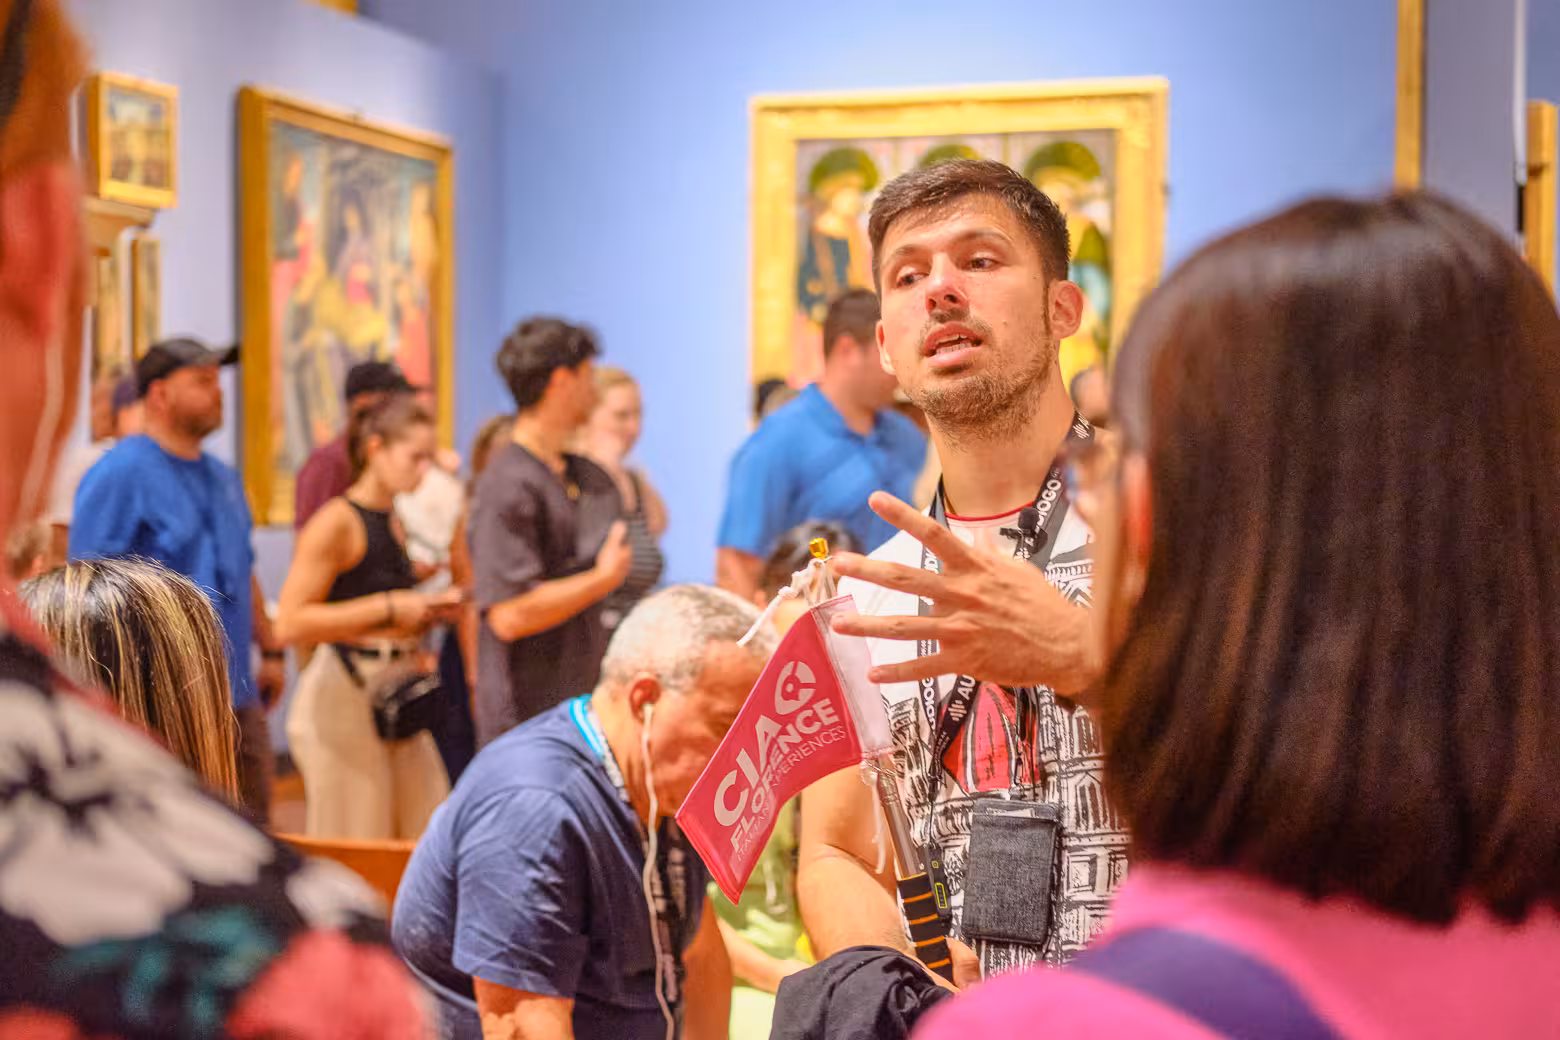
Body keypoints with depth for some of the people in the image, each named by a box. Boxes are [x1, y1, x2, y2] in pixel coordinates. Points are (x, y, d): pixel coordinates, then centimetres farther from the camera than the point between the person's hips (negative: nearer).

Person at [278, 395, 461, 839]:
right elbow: (290, 623, -21)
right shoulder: (337, 521, -11)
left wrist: (430, 608, 9)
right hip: (343, 699, -8)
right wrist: (389, 608, -18)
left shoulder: (397, 522, 15)